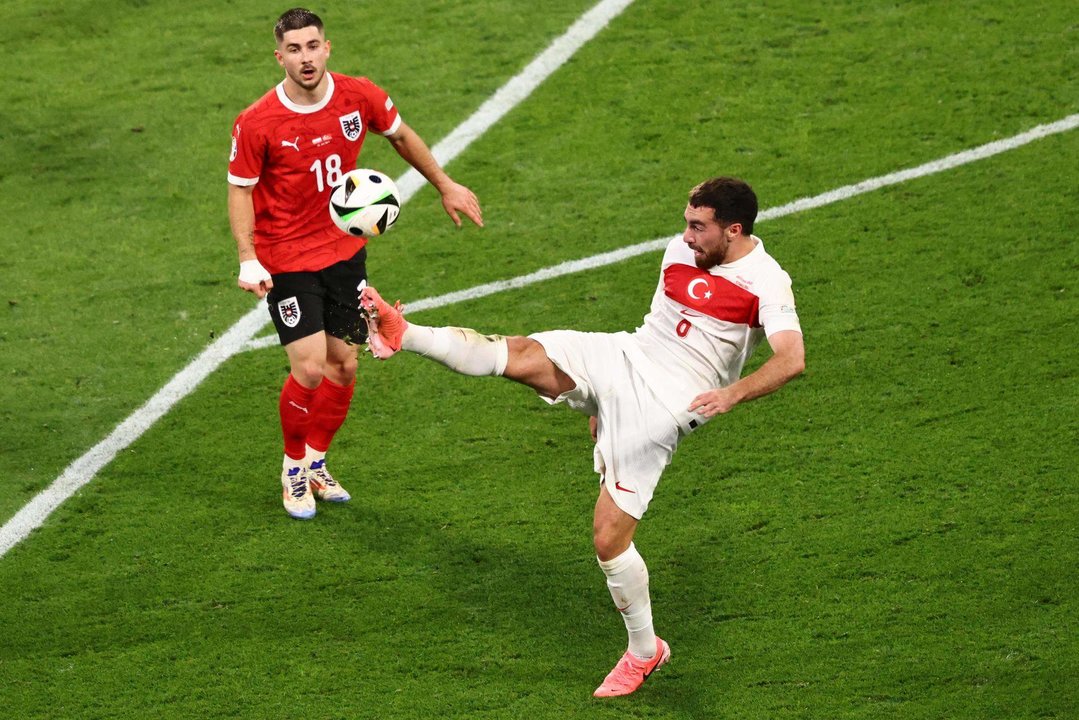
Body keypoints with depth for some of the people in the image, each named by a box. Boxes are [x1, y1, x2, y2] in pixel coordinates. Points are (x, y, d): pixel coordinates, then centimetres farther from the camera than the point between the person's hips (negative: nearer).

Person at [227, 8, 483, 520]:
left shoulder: (360, 97, -9)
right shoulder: (257, 124, -18)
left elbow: (402, 137, 11)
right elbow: (240, 190, -8)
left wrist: (445, 186, 19)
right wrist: (248, 260, -19)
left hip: (345, 251, 4)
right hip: (286, 261, -4)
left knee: (343, 366, 9)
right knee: (310, 368, -12)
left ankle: (316, 463, 31)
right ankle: (294, 470, 12)